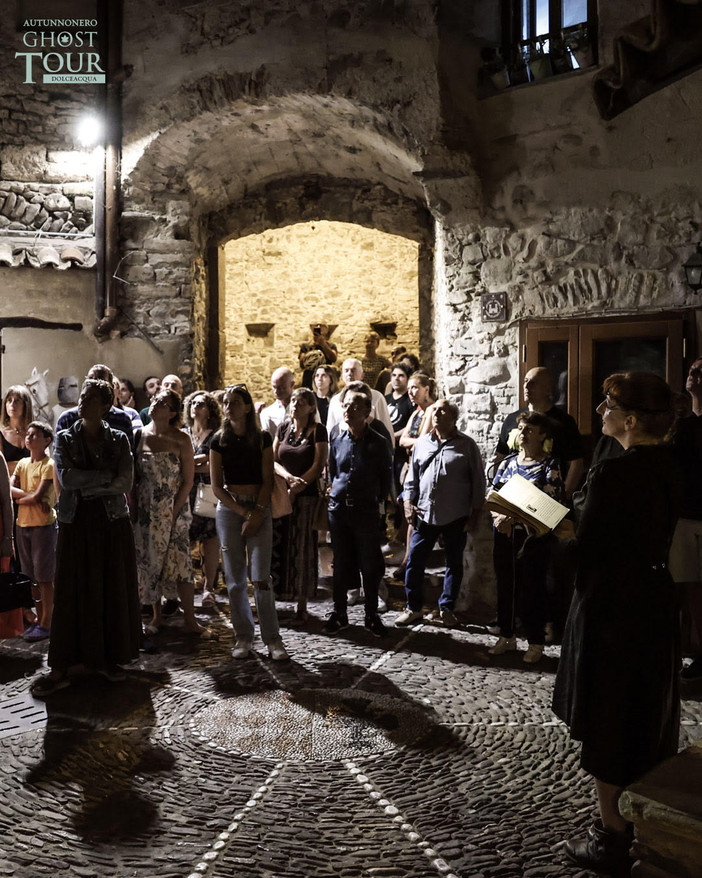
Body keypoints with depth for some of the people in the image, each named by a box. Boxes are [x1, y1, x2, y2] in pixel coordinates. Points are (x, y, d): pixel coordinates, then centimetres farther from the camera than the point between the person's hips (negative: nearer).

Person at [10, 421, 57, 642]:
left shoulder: (49, 465, -9)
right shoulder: (22, 464, 11)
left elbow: (38, 496, -16)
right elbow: (9, 488, -1)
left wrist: (18, 499, -1)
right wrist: (30, 496, -13)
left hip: (43, 525, -7)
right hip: (23, 525, 7)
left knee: (45, 577, -1)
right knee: (31, 576, 12)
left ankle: (46, 623, 5)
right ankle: (39, 619, 22)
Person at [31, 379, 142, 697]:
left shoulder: (118, 440, 4)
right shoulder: (65, 439, 4)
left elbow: (125, 482, -8)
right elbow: (66, 478, -12)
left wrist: (85, 487, -10)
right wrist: (106, 476, -11)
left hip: (113, 524, 1)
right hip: (76, 524, 0)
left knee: (113, 591, 5)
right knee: (71, 593, 1)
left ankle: (108, 658, 19)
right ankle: (60, 669, 7)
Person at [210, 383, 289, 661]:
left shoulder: (262, 438, 2)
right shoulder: (219, 440, 5)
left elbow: (267, 480, 0)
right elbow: (216, 486, 1)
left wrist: (257, 514, -11)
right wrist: (244, 512, -8)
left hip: (260, 507, -2)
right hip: (229, 509, 2)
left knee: (260, 577, -8)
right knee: (235, 578, 3)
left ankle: (272, 639, 0)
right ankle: (243, 637, 14)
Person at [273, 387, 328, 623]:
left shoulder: (318, 430, -2)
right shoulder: (284, 428, 11)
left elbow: (318, 465, -8)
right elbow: (273, 460, 7)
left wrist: (296, 487, -12)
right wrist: (289, 476, -13)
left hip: (307, 496, -4)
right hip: (281, 494, 4)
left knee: (303, 549, 0)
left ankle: (302, 606, 8)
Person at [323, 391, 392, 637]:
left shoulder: (378, 443, -4)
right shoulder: (337, 441, 5)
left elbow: (386, 478, 4)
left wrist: (375, 501, 6)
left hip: (366, 511, -3)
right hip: (338, 508, 3)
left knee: (370, 565, 3)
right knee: (340, 564, 10)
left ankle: (371, 615, 17)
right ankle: (339, 614, 21)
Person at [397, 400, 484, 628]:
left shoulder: (467, 445, 0)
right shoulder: (422, 444, 9)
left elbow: (478, 482, 1)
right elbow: (412, 477, 15)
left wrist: (474, 514, -3)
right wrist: (408, 502, 2)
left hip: (456, 517, -2)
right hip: (425, 514, 2)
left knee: (454, 564, 9)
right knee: (414, 561, 3)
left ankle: (447, 609, 24)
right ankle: (413, 608, 17)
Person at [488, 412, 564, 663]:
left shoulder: (550, 465, -5)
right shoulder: (508, 462, 10)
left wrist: (513, 517, -22)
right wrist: (498, 517, -11)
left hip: (534, 534, -5)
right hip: (504, 534, 5)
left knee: (532, 588, 2)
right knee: (505, 584, 11)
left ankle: (536, 642, 17)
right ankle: (506, 636, 26)